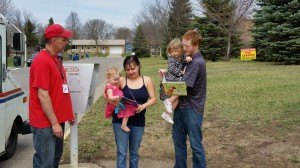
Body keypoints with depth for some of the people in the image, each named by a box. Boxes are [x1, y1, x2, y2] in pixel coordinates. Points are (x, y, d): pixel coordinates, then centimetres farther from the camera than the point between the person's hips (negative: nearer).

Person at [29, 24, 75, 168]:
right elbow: (42, 95, -22)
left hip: (57, 119, 9)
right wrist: (54, 123, -19)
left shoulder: (54, 59, 10)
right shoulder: (42, 61, -19)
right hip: (45, 123, -9)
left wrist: (68, 113, 17)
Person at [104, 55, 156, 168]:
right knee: (121, 152, -2)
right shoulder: (121, 81, -4)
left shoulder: (146, 80, 2)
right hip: (121, 121, -2)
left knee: (134, 152, 16)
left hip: (138, 122, 2)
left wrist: (144, 106, -17)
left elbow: (153, 98, 1)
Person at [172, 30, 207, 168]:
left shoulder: (197, 62, -19)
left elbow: (183, 86, -20)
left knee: (195, 144, 3)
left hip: (192, 109, -9)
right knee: (178, 140, 16)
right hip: (181, 106, 9)